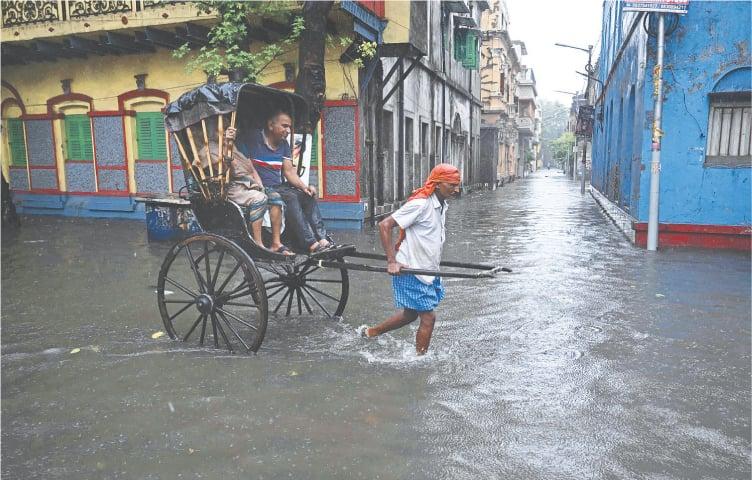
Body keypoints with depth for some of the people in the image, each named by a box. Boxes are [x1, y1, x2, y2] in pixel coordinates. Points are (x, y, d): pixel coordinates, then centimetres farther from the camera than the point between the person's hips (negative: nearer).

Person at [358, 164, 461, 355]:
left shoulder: (441, 206, 7)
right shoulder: (420, 203, -21)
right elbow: (384, 225, -23)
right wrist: (392, 262, -26)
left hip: (427, 271, 10)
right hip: (410, 271, -10)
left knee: (411, 314, 21)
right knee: (428, 317, -4)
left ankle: (369, 332, 36)